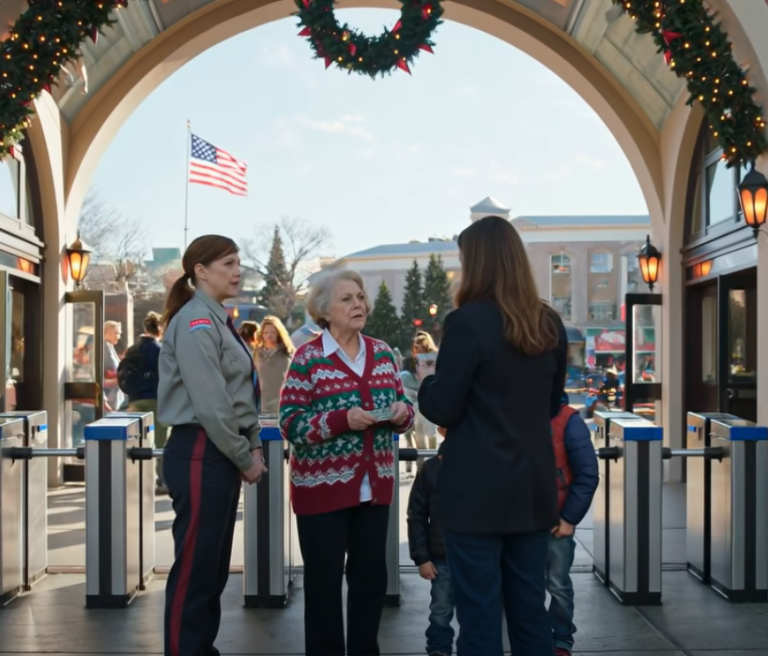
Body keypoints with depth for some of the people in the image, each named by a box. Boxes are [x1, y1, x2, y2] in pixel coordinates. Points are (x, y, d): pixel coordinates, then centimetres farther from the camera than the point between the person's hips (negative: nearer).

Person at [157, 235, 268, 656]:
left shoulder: (219, 320, 15)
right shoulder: (196, 323, -14)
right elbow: (210, 404, -20)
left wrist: (252, 446, 9)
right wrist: (245, 457, -12)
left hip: (223, 454, 10)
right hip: (200, 454, -10)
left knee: (214, 565, 15)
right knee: (195, 566, -2)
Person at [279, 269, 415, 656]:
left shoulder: (382, 353, 6)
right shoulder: (307, 358, -9)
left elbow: (401, 408, 14)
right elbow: (290, 424, -13)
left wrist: (401, 413, -9)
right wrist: (342, 419, -25)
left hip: (374, 485, 5)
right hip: (322, 486, -5)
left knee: (372, 572, 13)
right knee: (323, 577, 5)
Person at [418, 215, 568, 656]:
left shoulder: (469, 321, -14)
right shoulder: (550, 325, 6)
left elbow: (441, 409, -11)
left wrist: (427, 385, 9)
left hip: (478, 490, -6)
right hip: (534, 488, 6)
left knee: (480, 614, 3)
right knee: (530, 609, 15)